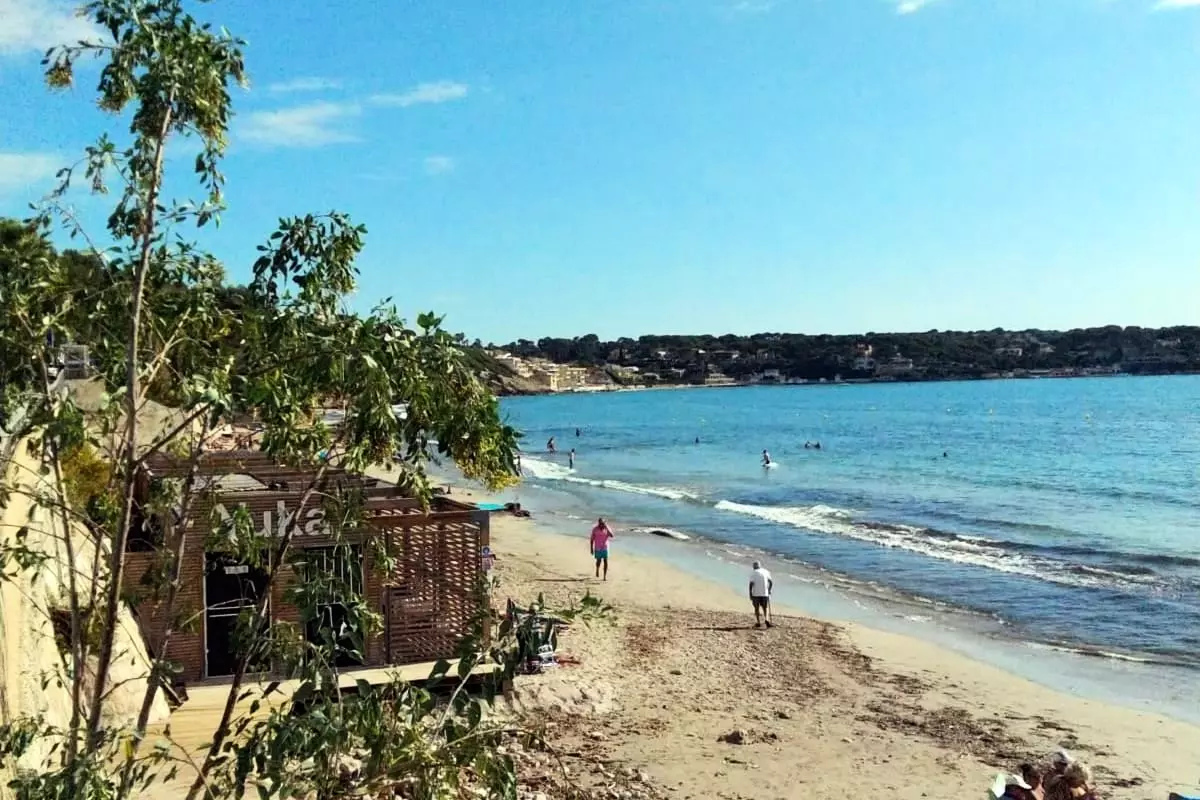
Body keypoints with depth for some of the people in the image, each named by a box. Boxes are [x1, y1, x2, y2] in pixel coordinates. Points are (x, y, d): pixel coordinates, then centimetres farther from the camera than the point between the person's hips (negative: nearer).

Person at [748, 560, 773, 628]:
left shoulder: (753, 573, -4)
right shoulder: (765, 572, 7)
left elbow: (751, 584, -11)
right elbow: (771, 582, 7)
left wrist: (750, 594, -6)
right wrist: (769, 590, 19)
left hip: (756, 594, -2)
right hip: (765, 594, 2)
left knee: (757, 608, 10)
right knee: (765, 607, 11)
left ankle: (758, 623, 7)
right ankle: (767, 619, -12)